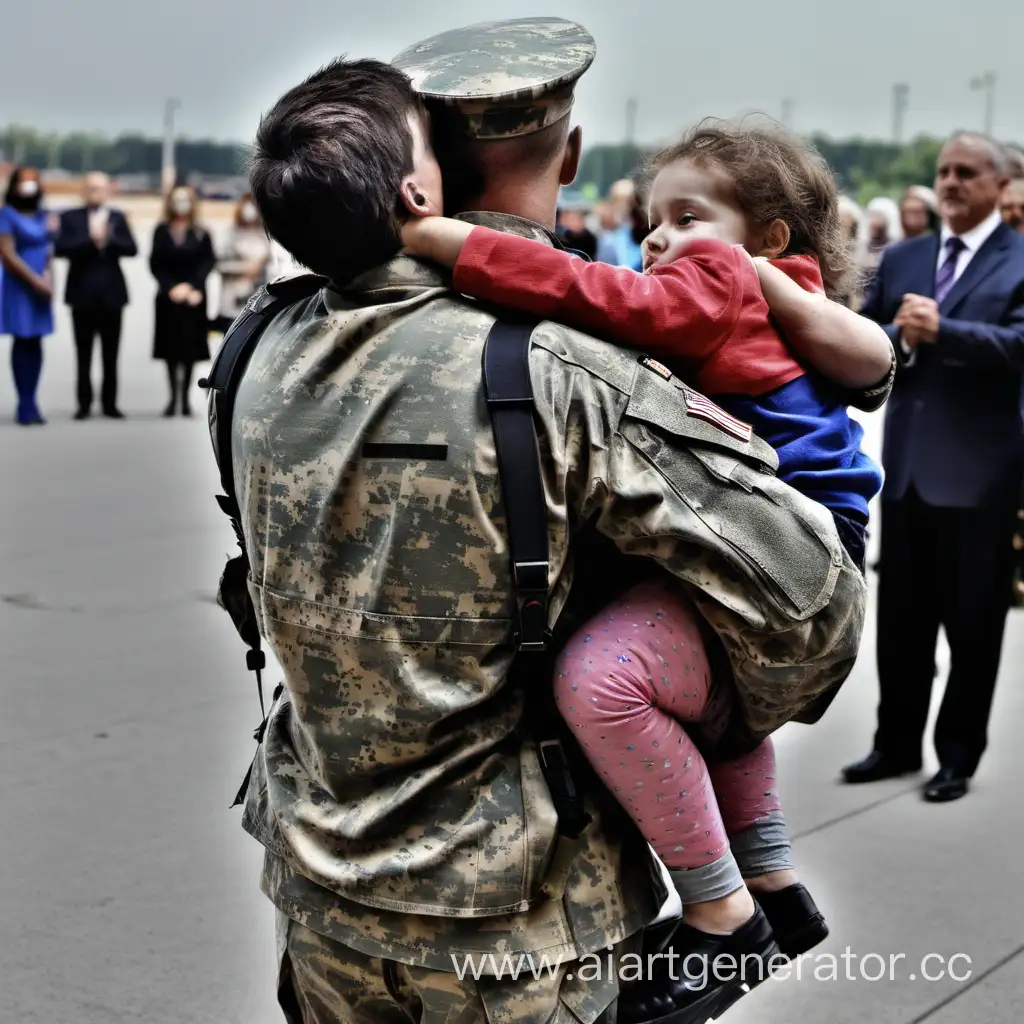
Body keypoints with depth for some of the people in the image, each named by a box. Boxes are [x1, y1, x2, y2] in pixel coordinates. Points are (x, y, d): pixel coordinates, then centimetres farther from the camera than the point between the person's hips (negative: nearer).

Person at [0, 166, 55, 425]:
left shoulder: (42, 214, 12)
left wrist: (48, 276, -2)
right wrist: (35, 280, -15)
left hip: (40, 287, 6)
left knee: (34, 344, 5)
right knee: (22, 343, -5)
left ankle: (30, 403, 9)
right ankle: (26, 406, -2)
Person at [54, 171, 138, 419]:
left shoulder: (118, 218, 9)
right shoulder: (70, 217, 3)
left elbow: (131, 249, -2)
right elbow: (60, 248, -10)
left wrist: (108, 238, -17)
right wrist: (90, 239, -19)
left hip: (111, 293, 1)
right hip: (82, 293, -1)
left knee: (110, 354, 4)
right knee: (84, 354, 2)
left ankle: (109, 403, 10)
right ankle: (84, 404, 7)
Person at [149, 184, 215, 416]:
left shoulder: (201, 234, 3)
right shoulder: (162, 231, 5)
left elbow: (208, 263, -1)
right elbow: (155, 264, 2)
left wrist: (193, 288, -13)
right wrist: (172, 288, -10)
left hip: (193, 298, -1)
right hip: (168, 298, 1)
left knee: (190, 345, -1)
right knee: (171, 346, 3)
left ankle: (185, 397, 5)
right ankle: (173, 396, 8)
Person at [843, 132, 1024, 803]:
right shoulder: (901, 260, 12)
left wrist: (940, 330, -25)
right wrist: (900, 336, -14)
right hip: (905, 464, 5)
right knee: (900, 619, 13)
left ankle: (960, 756, 19)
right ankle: (896, 745, 25)